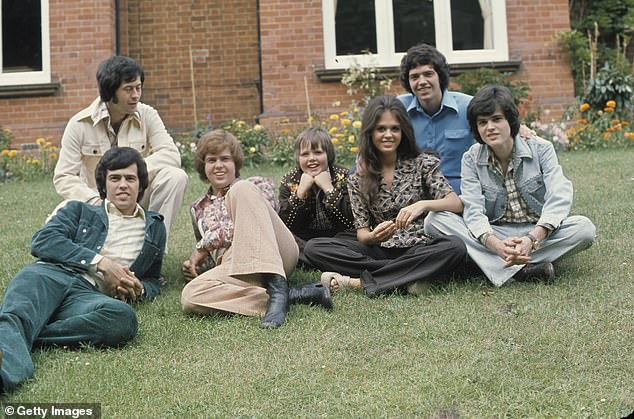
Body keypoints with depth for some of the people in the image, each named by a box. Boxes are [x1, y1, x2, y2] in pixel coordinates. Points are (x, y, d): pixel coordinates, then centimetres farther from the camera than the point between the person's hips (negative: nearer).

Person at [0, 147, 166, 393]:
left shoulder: (155, 228, 32)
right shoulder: (79, 211, 27)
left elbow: (153, 281, 37)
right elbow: (41, 241, 9)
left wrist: (139, 289, 10)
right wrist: (101, 262, -2)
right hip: (51, 274, 1)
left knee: (123, 318, -38)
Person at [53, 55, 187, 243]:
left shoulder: (147, 115, -3)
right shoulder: (79, 125, -9)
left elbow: (172, 155, -14)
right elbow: (63, 177, -11)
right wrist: (96, 202, -27)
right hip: (96, 201, -1)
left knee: (176, 177, -25)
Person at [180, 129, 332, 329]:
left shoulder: (256, 185, 22)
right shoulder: (198, 208, 33)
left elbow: (248, 224, 4)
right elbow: (204, 253, 37)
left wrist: (204, 244, 4)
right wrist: (193, 262, 13)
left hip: (274, 256, -2)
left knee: (240, 190, -25)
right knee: (189, 297, -32)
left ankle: (277, 288, -41)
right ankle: (291, 296, -33)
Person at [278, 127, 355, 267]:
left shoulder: (343, 177, -5)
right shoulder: (289, 181, 1)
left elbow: (352, 222, -17)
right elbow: (284, 225, -10)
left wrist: (329, 189, -19)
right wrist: (301, 191, -18)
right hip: (303, 242, 2)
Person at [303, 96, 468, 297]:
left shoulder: (422, 164, 3)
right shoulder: (359, 178, 7)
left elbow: (457, 204, -8)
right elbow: (362, 232, 3)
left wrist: (423, 204, -28)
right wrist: (373, 236, -23)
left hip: (419, 249, -1)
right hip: (379, 252, 1)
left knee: (455, 248, -35)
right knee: (313, 248, -19)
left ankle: (359, 281, -29)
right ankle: (406, 279, -27)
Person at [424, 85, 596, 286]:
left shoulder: (541, 149, -4)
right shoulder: (471, 159, -1)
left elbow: (559, 198, -17)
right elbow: (473, 210, -14)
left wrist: (532, 239, -35)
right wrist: (497, 245, -35)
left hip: (539, 232, 0)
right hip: (495, 235, 1)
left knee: (585, 228, -30)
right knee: (434, 219, -23)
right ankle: (521, 270, -35)